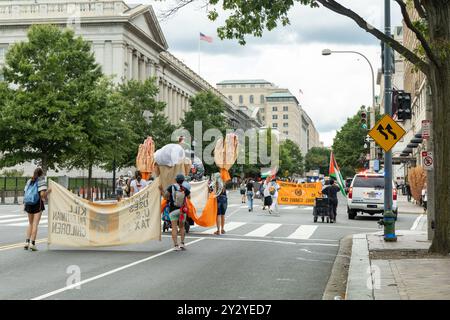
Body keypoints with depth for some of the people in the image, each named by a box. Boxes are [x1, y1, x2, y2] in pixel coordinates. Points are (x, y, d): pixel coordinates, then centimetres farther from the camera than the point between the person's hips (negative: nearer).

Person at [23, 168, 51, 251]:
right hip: (37, 204, -5)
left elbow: (26, 193, 8)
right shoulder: (42, 182, -6)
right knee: (35, 224, -3)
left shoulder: (29, 181, 12)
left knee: (30, 223, 17)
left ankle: (27, 242, 9)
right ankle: (32, 243, -7)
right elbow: (42, 194, -16)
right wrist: (48, 192, 4)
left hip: (28, 204, 5)